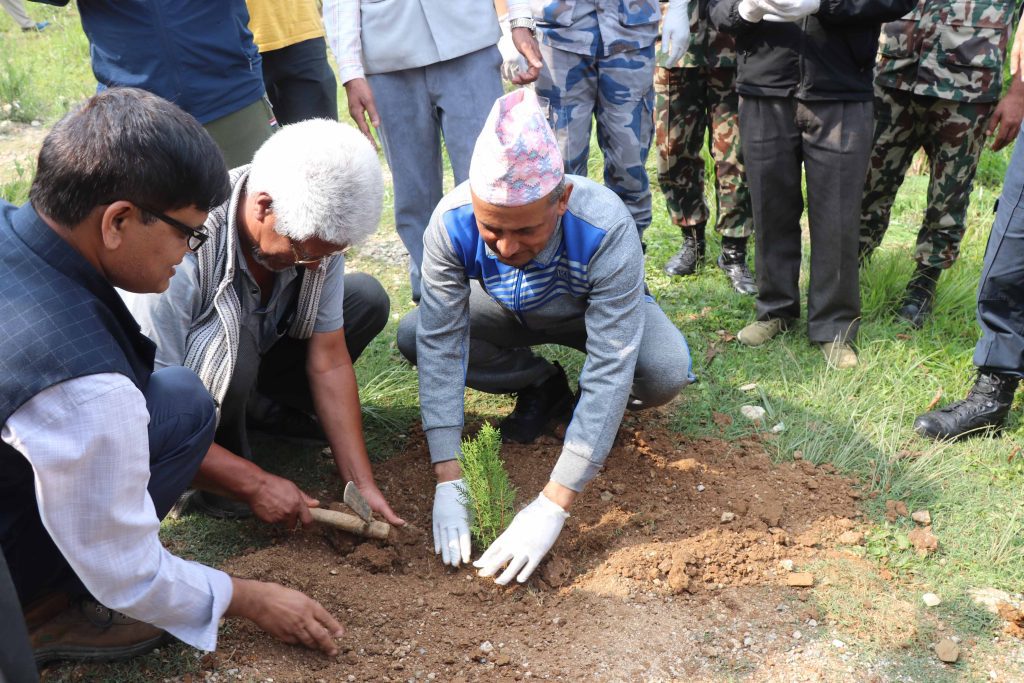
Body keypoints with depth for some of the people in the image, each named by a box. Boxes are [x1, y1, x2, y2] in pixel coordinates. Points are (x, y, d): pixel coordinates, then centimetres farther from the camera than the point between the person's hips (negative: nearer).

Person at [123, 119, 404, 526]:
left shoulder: (316, 228, -20)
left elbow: (329, 360, -15)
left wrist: (361, 484, -17)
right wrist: (255, 484, -30)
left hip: (252, 355, 6)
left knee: (367, 299, -12)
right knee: (227, 344, -39)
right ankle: (218, 482, -12)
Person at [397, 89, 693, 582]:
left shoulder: (606, 230, -42)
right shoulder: (452, 223, -34)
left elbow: (610, 371, -43)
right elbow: (441, 345, -31)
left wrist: (553, 506, -46)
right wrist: (449, 481, -38)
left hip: (597, 312, -3)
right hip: (510, 312, 3)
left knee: (667, 372, -33)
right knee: (413, 337, -21)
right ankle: (544, 387, 2)